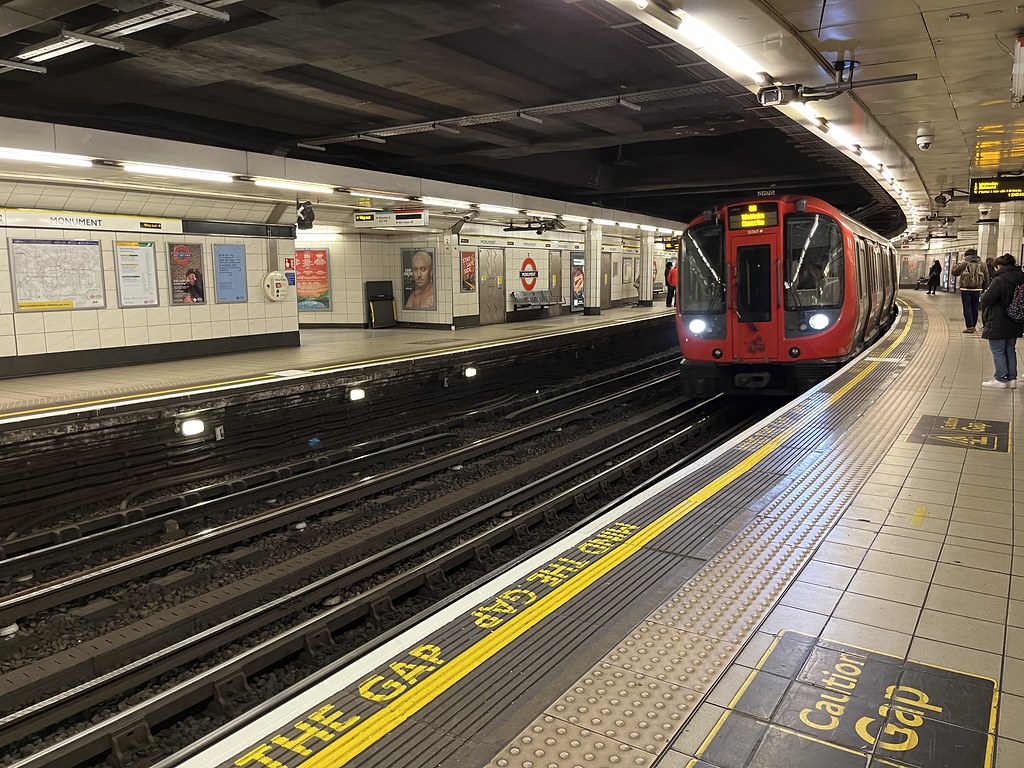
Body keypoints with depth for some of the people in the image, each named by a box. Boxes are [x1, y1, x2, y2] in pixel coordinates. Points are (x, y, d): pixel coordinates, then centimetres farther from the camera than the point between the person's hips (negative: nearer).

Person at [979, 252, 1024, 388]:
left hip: (998, 324, -8)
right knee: (1010, 350, 16)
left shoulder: (999, 280, -19)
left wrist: (982, 296, 2)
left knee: (998, 351, 1)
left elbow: (987, 300, -20)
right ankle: (1012, 379, 20)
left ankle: (1001, 379, 3)